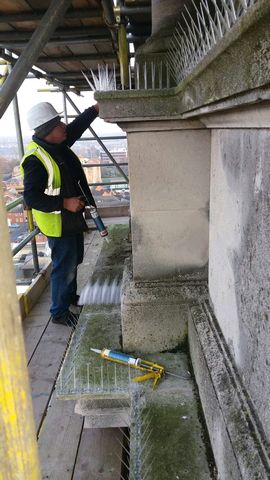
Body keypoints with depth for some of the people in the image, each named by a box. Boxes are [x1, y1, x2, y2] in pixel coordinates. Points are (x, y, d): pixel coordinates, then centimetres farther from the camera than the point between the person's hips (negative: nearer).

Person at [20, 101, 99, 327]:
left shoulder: (58, 144, 3)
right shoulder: (35, 159, -25)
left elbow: (77, 126, 19)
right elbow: (31, 197, -27)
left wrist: (96, 108, 17)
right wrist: (64, 203, -29)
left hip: (72, 218, 10)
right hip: (57, 223, -10)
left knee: (74, 260, 22)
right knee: (64, 266, 0)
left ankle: (70, 296, 43)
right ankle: (59, 312, 17)